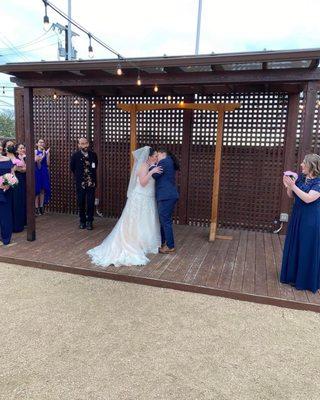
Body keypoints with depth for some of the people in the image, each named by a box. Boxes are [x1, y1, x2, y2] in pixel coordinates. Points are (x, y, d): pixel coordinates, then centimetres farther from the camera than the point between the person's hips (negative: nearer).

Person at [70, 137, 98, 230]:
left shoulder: (93, 155, 0)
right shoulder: (75, 155, -5)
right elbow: (72, 168, 9)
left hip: (91, 183, 1)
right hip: (80, 183, 0)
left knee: (91, 203, 0)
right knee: (81, 203, 6)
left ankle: (89, 222, 13)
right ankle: (82, 221, 22)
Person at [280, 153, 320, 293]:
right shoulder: (301, 177, 3)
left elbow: (308, 198, -26)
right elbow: (292, 195, 8)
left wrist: (293, 186, -27)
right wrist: (288, 187, -12)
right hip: (296, 217, 7)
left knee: (307, 249, 3)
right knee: (294, 246, 15)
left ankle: (305, 281, 19)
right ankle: (293, 275, 32)